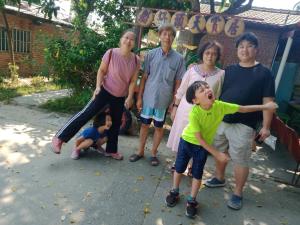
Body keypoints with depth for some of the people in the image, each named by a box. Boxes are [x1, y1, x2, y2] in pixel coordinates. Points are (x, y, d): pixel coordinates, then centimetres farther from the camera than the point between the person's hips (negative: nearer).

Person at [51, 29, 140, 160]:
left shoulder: (135, 60, -6)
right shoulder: (111, 53, -15)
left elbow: (133, 81, -2)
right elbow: (101, 71, -6)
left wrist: (130, 97, -7)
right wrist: (98, 86, -16)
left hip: (121, 97, 4)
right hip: (105, 91, -3)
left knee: (116, 124, 12)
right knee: (87, 113, -9)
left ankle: (111, 150, 29)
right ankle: (60, 137, 2)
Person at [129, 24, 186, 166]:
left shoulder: (178, 59, -4)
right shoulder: (151, 54, -2)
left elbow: (178, 82, 0)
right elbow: (144, 77, 2)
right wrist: (139, 97, 0)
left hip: (164, 100, -1)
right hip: (148, 97, 1)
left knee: (159, 127, 12)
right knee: (145, 124, 13)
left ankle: (153, 153, 30)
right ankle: (140, 151, 31)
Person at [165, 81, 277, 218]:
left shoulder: (220, 106, -23)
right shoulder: (194, 113, -33)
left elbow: (243, 109, -7)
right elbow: (199, 138, -27)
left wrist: (265, 107, -6)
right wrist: (216, 153, -23)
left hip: (203, 146, 2)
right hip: (187, 141, -2)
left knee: (197, 174, 9)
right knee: (179, 168, 13)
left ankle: (192, 201, 29)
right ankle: (174, 193, 38)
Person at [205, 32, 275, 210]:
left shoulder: (264, 73, -1)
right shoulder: (229, 70, 10)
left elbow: (268, 101, -4)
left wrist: (266, 126, -8)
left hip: (243, 125, -4)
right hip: (220, 120, 5)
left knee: (240, 160, 2)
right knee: (219, 152, 17)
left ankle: (238, 193, 20)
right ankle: (219, 178, 39)